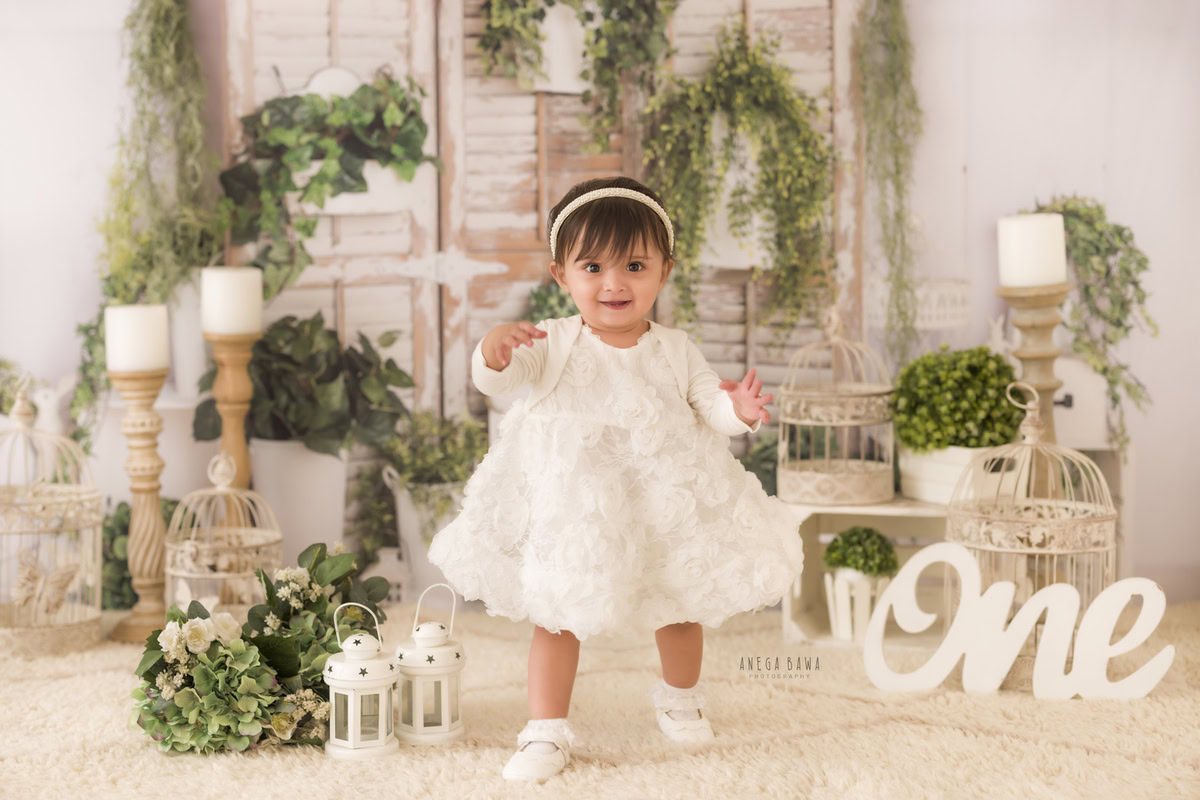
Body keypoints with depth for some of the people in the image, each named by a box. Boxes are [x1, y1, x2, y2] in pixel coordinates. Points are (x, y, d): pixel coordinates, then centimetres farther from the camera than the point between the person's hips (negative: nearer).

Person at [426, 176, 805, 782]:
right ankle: (545, 733, 16)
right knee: (556, 616, 3)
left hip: (667, 502, 2)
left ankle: (680, 698, 46)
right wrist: (494, 350, -39)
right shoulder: (553, 342, -8)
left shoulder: (675, 350, -3)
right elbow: (495, 381, -17)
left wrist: (738, 407, -27)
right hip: (570, 508, -2)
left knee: (681, 609, 18)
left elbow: (707, 402, -4)